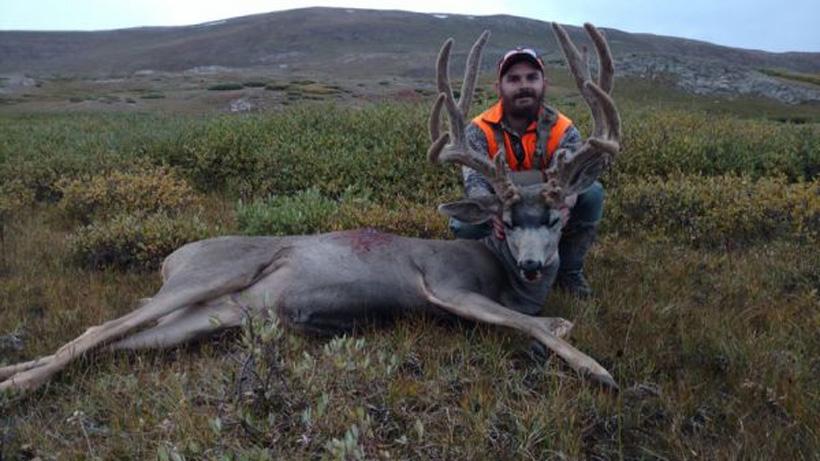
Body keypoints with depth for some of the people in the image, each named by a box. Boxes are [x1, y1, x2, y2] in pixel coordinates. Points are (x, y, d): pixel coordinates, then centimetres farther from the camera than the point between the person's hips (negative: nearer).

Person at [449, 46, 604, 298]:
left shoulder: (562, 129, -14)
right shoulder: (480, 130, -16)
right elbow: (475, 180, -31)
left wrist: (564, 205, -56)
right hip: (503, 216, -1)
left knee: (592, 193, -24)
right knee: (462, 224, -29)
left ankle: (568, 270, -2)